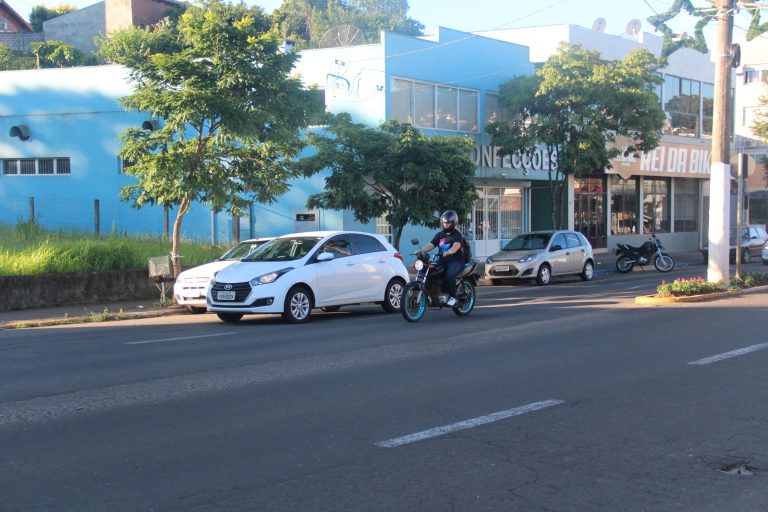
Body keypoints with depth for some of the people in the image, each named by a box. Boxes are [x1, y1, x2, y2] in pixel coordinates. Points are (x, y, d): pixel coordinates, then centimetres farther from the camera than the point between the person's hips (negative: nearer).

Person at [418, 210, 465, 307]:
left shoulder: (457, 234, -2)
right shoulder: (440, 234, 17)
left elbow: (456, 246, -22)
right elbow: (430, 245, 5)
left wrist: (447, 252, -43)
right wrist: (420, 251, -15)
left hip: (456, 261, -6)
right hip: (442, 261, 6)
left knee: (449, 274, -35)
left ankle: (452, 297, -22)